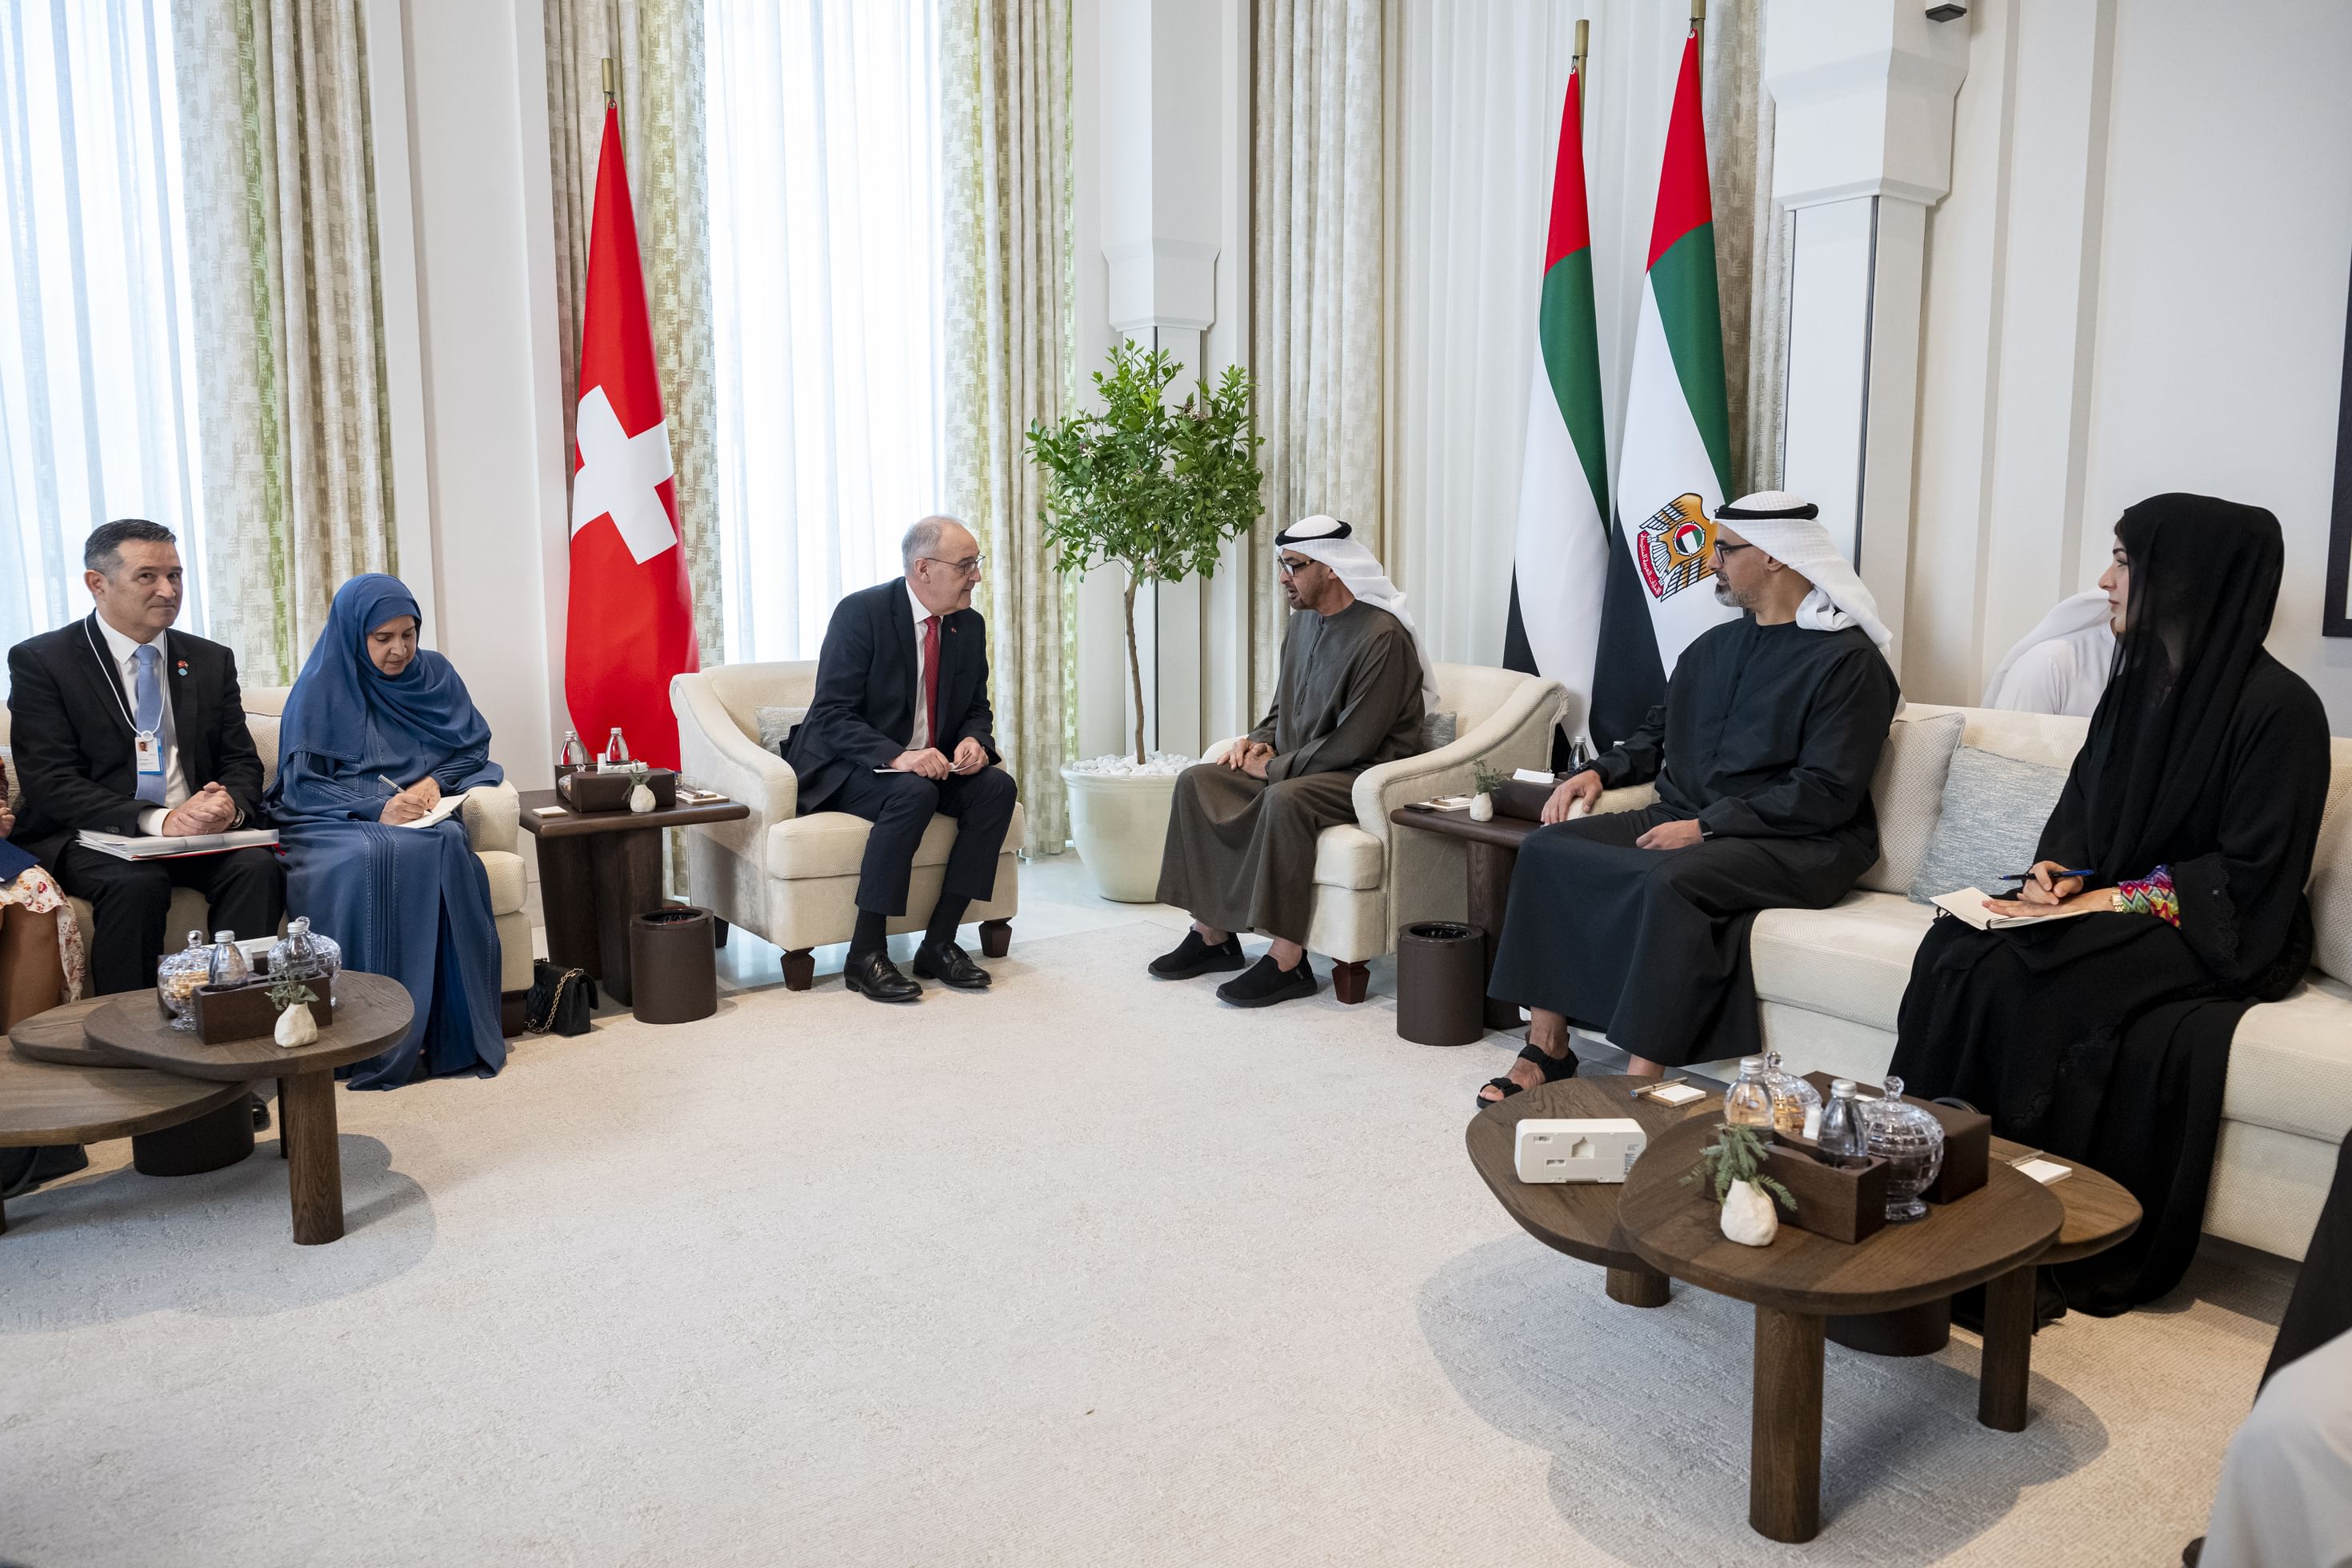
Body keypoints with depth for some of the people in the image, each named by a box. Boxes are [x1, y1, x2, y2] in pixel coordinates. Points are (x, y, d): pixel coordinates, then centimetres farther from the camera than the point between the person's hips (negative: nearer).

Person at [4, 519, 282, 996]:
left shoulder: (212, 661, 13)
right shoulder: (39, 661, 0)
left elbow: (242, 762, 12)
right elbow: (52, 785, -9)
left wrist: (231, 807, -14)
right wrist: (159, 821, -24)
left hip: (200, 833, 3)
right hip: (88, 836, -3)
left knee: (257, 867, -28)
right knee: (136, 882, -34)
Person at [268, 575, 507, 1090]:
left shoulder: (435, 674, 13)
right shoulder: (321, 687, 3)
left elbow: (473, 747, 14)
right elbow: (302, 784, -3)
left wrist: (435, 782, -8)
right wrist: (376, 809, -21)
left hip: (420, 815, 2)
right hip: (337, 824, -2)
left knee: (447, 845, -35)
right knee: (369, 859, -38)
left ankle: (452, 1036, -32)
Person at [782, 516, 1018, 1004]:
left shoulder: (969, 625, 3)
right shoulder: (861, 613, -15)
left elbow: (978, 708, 13)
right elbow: (832, 716, -20)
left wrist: (973, 740, -12)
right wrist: (897, 757, -35)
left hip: (931, 766, 6)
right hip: (850, 768, -6)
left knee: (998, 787, -19)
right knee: (913, 794, -35)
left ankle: (939, 942, -15)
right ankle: (866, 954, -25)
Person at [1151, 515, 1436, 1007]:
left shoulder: (1382, 637, -19)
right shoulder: (1303, 620, 9)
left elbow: (1353, 743, -22)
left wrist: (1275, 767, -16)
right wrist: (1260, 740, 3)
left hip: (1363, 777, -9)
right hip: (1294, 766, 9)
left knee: (1285, 800, -37)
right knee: (1195, 781, -5)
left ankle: (1288, 961, -29)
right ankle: (1213, 935, -3)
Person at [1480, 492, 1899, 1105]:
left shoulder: (1848, 660, -7)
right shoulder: (1714, 646, 16)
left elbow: (1826, 792, -15)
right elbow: (1658, 734, 26)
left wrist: (1706, 826, -20)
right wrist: (1599, 771, 6)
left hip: (1792, 845, -7)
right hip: (1686, 820, 7)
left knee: (1669, 883, -37)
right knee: (1547, 848, -12)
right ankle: (1548, 1049, -11)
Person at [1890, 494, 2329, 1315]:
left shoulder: (2278, 707, -12)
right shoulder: (2137, 684, 11)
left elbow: (2249, 870, -15)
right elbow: (2082, 801, 17)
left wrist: (2115, 901, -21)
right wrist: (2053, 869, -4)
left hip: (2219, 936, -7)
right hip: (2107, 908, 7)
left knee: (2011, 975, -31)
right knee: (1954, 948, -22)